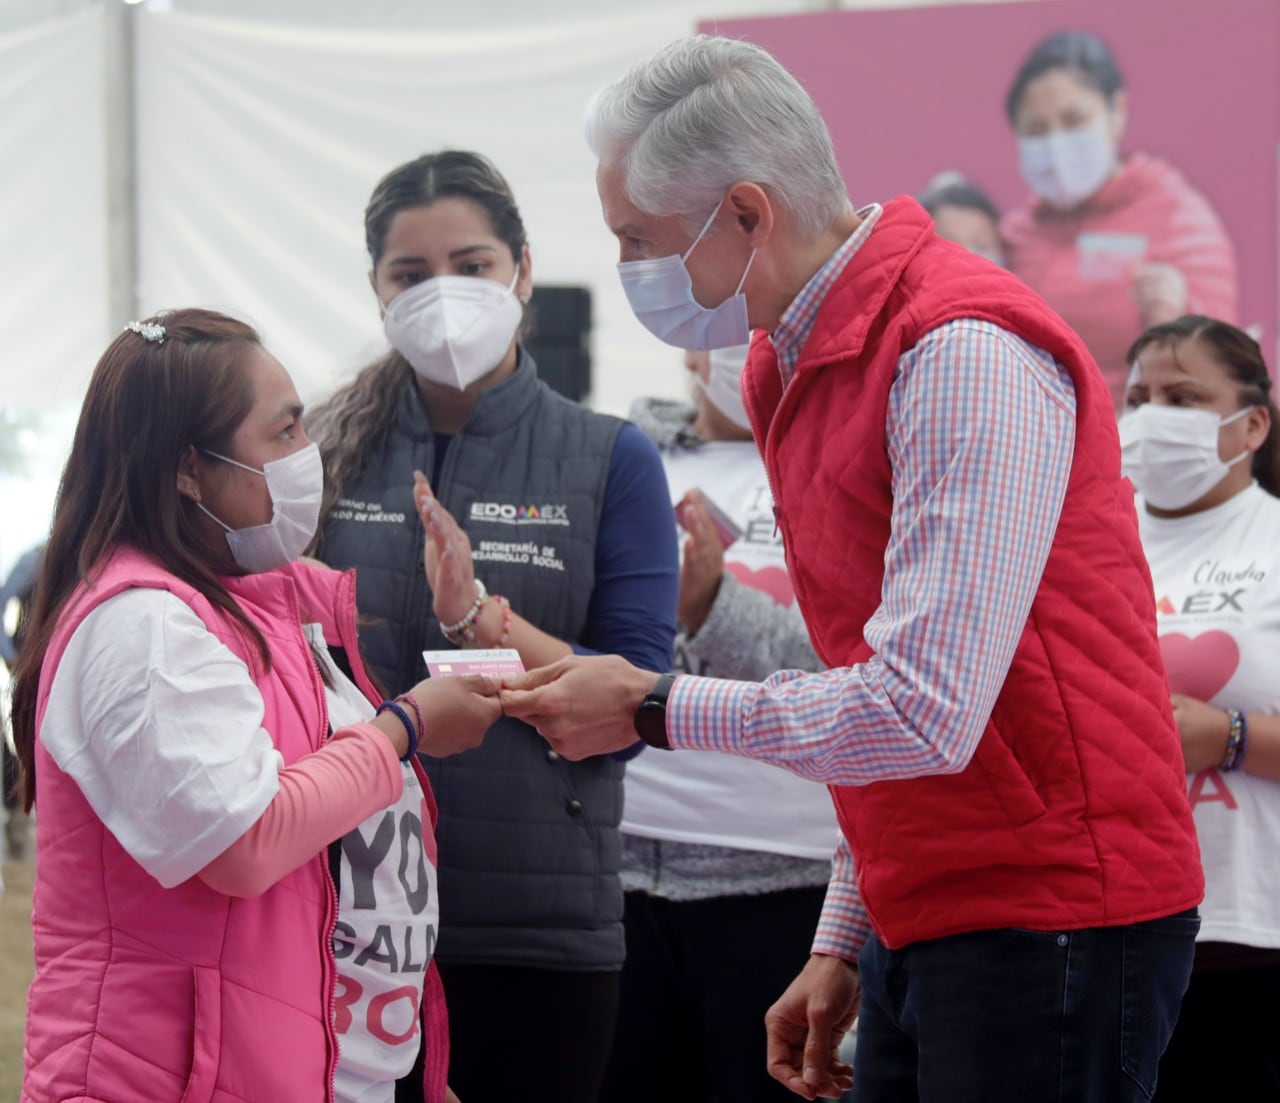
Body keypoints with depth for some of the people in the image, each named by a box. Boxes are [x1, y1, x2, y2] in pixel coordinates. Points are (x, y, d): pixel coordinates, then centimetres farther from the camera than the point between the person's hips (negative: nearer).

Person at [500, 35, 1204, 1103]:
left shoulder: (964, 354, -19)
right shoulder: (794, 367, 13)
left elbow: (924, 711, -24)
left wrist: (654, 706, -13)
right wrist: (841, 945, 19)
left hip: (1048, 922, -9)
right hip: (921, 926, 9)